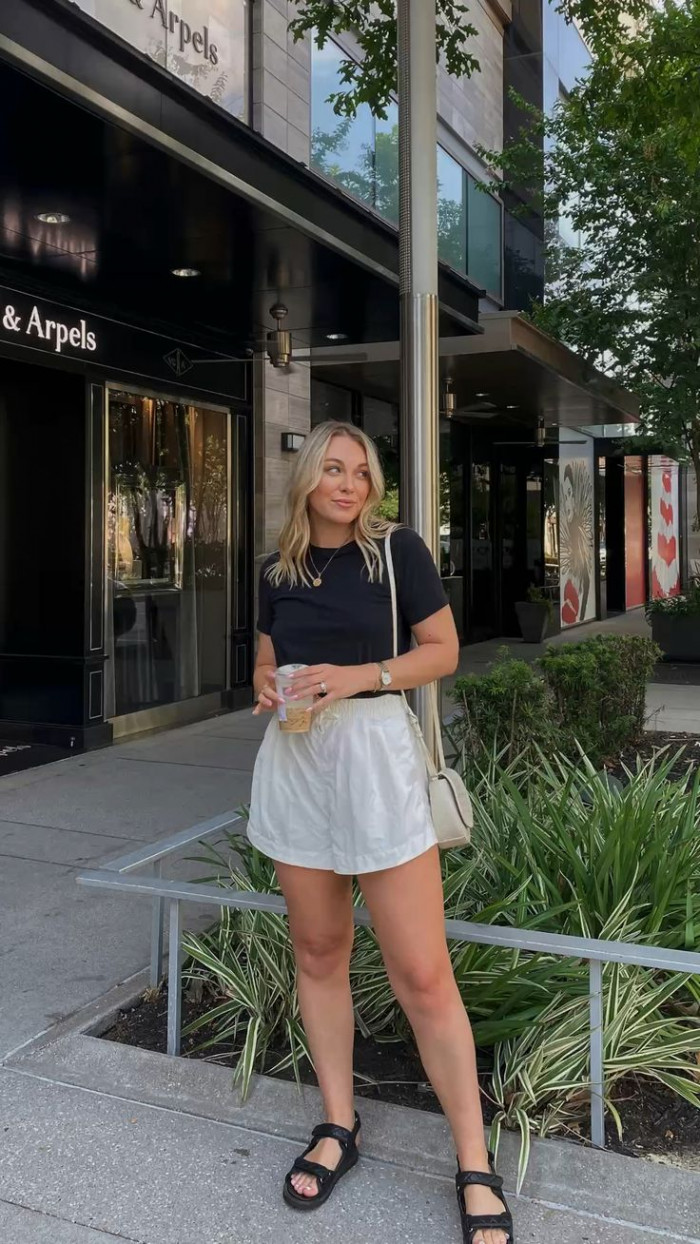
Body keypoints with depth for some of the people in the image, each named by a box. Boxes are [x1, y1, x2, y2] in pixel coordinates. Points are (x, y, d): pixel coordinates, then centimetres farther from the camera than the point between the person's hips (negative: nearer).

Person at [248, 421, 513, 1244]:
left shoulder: (397, 550, -3)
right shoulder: (277, 572, 9)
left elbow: (443, 651, -2)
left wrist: (358, 676, -16)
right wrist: (264, 688, -4)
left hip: (374, 752, -4)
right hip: (294, 759, 5)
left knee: (422, 973, -4)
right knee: (318, 952, 12)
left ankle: (474, 1165, 10)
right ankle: (338, 1126, 29)